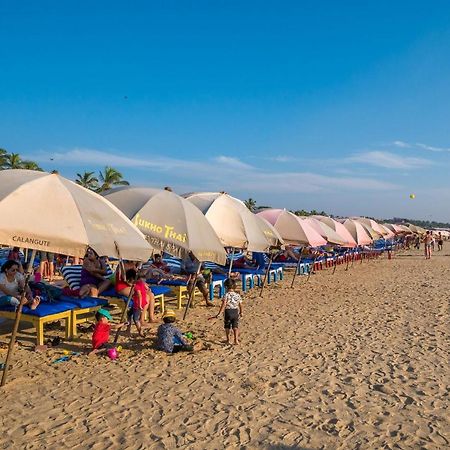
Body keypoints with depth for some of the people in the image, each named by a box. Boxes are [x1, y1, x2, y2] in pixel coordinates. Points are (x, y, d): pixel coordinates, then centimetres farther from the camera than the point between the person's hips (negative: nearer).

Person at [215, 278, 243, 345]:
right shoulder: (237, 295, -1)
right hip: (236, 312, 3)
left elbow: (223, 305, -21)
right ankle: (236, 340, -1)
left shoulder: (226, 295, -15)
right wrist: (241, 312, 21)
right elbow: (240, 305, 6)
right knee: (235, 327, 8)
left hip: (228, 312, -3)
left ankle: (228, 340, 23)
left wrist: (219, 313, -18)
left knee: (227, 327, 14)